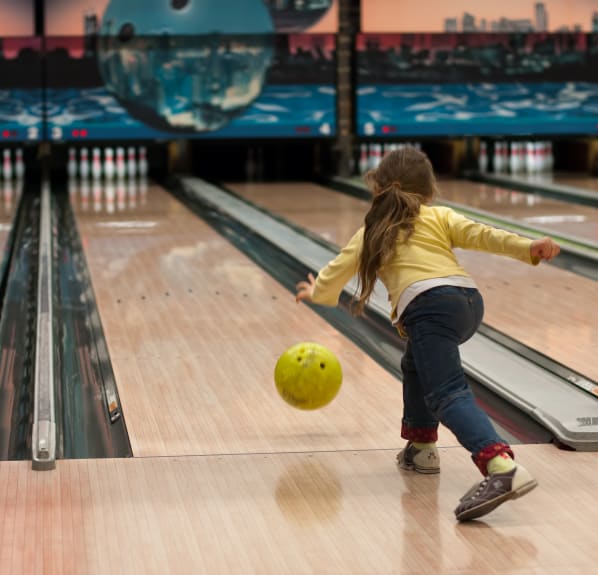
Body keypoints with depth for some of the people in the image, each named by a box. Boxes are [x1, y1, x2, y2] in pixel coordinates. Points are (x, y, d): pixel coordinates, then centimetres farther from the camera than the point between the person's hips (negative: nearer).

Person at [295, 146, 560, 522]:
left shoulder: (372, 233, 25)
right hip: (470, 302, 5)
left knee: (448, 393, -19)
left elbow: (337, 271, 38)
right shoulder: (439, 217, 25)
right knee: (417, 364, 32)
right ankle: (421, 448, 36)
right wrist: (528, 248, -6)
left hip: (430, 306, -5)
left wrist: (318, 293, 60)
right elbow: (480, 235, 6)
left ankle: (502, 468, -42)